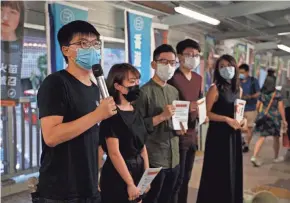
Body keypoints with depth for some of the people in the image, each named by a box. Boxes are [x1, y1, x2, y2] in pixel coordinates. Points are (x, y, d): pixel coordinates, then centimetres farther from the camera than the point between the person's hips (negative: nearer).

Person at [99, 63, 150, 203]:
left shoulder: (136, 112, 7)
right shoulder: (112, 114, -16)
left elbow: (142, 146, 10)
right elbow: (114, 153, -19)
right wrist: (130, 183, -15)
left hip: (138, 171, 8)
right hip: (118, 177, -8)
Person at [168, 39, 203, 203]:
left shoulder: (198, 79, 11)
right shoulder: (173, 78, -13)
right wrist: (187, 107, -28)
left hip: (192, 133, 7)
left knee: (186, 178, 17)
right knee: (176, 179, 2)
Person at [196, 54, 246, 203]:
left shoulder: (238, 89, 9)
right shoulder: (215, 88, -11)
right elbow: (206, 113, -15)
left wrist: (242, 119, 0)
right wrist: (227, 119, -20)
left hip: (234, 134, 6)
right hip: (218, 135, -6)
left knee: (233, 169, 14)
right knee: (218, 171, 2)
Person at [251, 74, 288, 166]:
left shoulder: (262, 93, 2)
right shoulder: (277, 94, -8)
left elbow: (257, 106, 6)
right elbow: (281, 108, -8)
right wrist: (284, 119, -2)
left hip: (263, 117, 3)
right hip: (274, 117, -3)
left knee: (262, 137, 3)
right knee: (276, 138, 15)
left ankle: (254, 156, -13)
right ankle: (276, 157, 30)